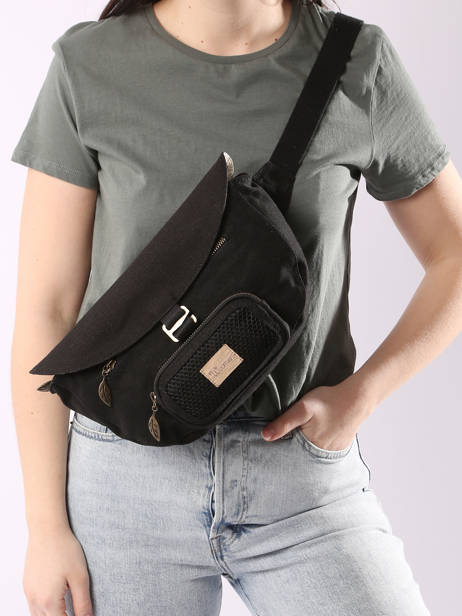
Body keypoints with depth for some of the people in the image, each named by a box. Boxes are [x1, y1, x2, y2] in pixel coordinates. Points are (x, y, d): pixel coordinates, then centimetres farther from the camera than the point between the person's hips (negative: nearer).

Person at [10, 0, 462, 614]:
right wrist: (46, 527, -2)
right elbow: (45, 310, -1)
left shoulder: (359, 61, -2)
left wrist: (359, 394, -7)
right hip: (127, 479, 0)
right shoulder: (86, 67, -3)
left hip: (306, 475, 1)